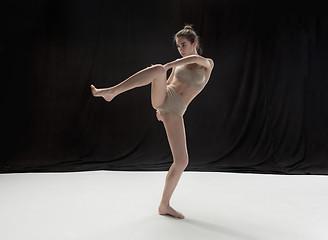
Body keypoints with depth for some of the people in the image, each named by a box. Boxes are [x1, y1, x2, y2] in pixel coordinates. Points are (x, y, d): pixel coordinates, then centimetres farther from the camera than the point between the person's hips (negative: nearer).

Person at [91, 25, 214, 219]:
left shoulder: (208, 64, 11)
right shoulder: (179, 63, 19)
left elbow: (195, 59, -13)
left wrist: (167, 65, -23)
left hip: (175, 112, -1)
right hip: (163, 98, 1)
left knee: (182, 161, -9)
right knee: (157, 69, -31)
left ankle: (165, 205, 8)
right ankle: (111, 92, -31)